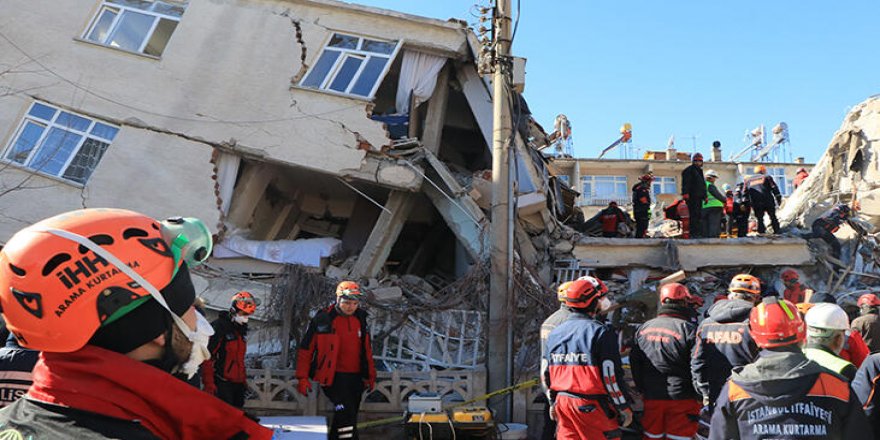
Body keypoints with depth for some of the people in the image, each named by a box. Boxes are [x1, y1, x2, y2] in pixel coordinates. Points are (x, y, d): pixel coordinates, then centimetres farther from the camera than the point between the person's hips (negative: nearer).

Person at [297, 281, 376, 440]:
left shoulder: (360, 319, 8)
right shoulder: (322, 319, -9)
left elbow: (366, 349, 18)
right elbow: (305, 349, -5)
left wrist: (371, 375, 19)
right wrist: (302, 378, -7)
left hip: (355, 377, 6)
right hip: (333, 377, -6)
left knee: (348, 417, 11)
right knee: (346, 414, -19)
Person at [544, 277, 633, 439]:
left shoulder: (555, 333, 8)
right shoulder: (600, 332, -13)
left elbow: (547, 374, 15)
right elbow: (611, 376, -14)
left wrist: (553, 403, 25)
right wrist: (624, 408, -3)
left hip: (563, 403, 6)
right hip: (592, 407, -6)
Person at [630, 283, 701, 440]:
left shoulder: (643, 328, 6)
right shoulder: (688, 329, -12)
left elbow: (634, 363, 11)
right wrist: (700, 395, 0)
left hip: (651, 397, 5)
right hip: (680, 398, -5)